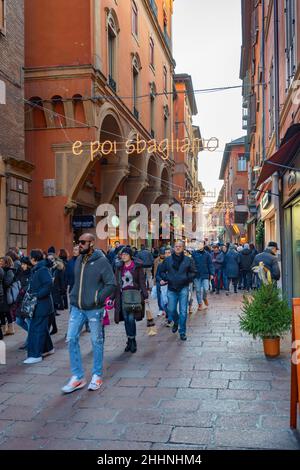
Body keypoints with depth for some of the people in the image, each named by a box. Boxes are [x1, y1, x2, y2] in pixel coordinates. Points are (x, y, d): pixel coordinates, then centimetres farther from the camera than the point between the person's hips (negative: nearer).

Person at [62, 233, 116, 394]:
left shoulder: (101, 261, -11)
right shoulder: (79, 260, 7)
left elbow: (111, 284, -11)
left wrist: (98, 299, -17)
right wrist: (73, 296, 8)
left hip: (94, 309, -6)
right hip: (77, 308, 6)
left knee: (96, 342, 8)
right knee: (71, 339, 3)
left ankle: (97, 376, 23)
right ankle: (77, 377, 15)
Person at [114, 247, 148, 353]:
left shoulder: (137, 266, -1)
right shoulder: (120, 267, 11)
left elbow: (142, 281, -1)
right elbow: (117, 283, 14)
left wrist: (145, 295, -6)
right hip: (123, 295, 4)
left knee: (131, 318, -10)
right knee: (126, 319, 6)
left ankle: (133, 341, 3)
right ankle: (130, 341, 16)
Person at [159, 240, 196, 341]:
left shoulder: (188, 260, 1)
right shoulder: (168, 260, 4)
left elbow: (193, 272, 5)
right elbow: (162, 271, 13)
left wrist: (187, 278, -12)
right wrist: (165, 278, -4)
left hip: (183, 288, -2)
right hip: (171, 289, 2)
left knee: (183, 311, 0)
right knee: (171, 310, 6)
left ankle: (182, 332, 12)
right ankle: (176, 322, 38)